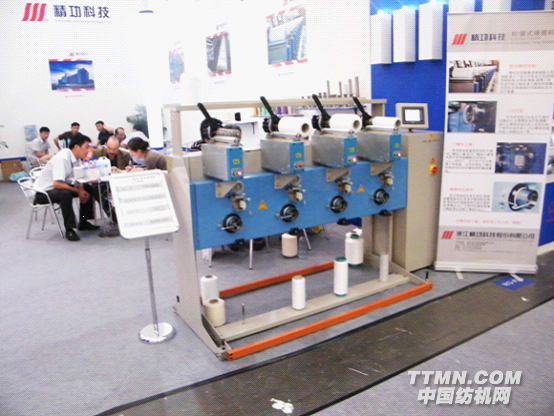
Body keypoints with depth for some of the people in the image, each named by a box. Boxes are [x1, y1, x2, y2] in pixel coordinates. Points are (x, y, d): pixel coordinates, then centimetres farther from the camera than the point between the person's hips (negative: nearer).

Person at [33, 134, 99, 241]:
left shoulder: (77, 158, -1)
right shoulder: (62, 158, -26)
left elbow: (78, 179, 6)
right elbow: (57, 184, -32)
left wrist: (81, 190, -15)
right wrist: (78, 191, -26)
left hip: (57, 187, 9)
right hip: (43, 192, -9)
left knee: (88, 189, 1)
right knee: (66, 194, -35)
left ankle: (83, 223, 9)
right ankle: (69, 229, -24)